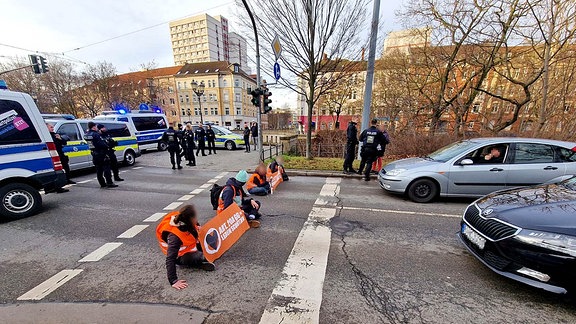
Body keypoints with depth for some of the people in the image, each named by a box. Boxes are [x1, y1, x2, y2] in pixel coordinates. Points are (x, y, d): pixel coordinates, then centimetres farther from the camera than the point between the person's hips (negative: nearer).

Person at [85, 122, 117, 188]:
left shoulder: (86, 135, 8)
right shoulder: (95, 134, -17)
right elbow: (102, 144, -22)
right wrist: (107, 146, -4)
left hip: (94, 154, 8)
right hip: (101, 154, -8)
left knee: (99, 170, 12)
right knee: (106, 168, -4)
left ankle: (102, 184, 18)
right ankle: (109, 183, -5)